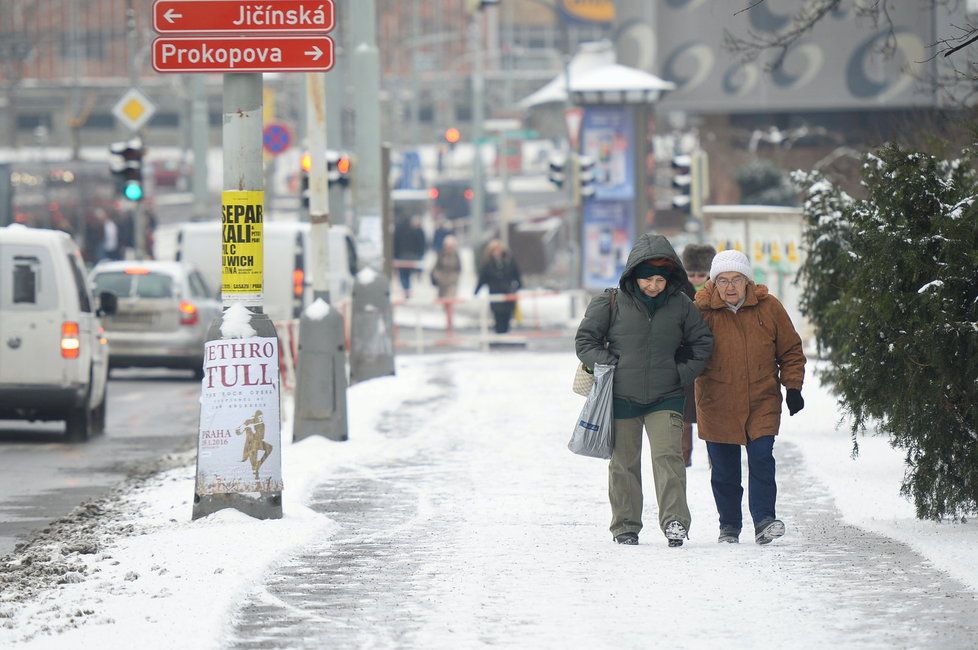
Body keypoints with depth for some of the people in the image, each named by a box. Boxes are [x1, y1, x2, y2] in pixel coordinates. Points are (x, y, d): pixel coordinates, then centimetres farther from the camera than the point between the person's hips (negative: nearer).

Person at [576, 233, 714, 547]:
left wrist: (683, 374, 2)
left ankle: (675, 521, -18)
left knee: (668, 456, -14)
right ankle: (625, 526, 16)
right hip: (621, 396, 0)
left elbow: (702, 343, 13)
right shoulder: (612, 303, -4)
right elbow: (585, 339, 3)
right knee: (623, 462, 6)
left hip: (665, 396, 0)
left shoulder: (681, 305, 1)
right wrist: (608, 367, -8)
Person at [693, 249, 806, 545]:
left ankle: (764, 520, -10)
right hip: (718, 405, 0)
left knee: (762, 459, -13)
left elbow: (791, 351, 8)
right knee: (724, 470, 5)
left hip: (762, 401, 0)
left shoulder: (768, 307, -1)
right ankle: (729, 525, 18)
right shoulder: (703, 310, -5)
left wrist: (793, 387, 3)